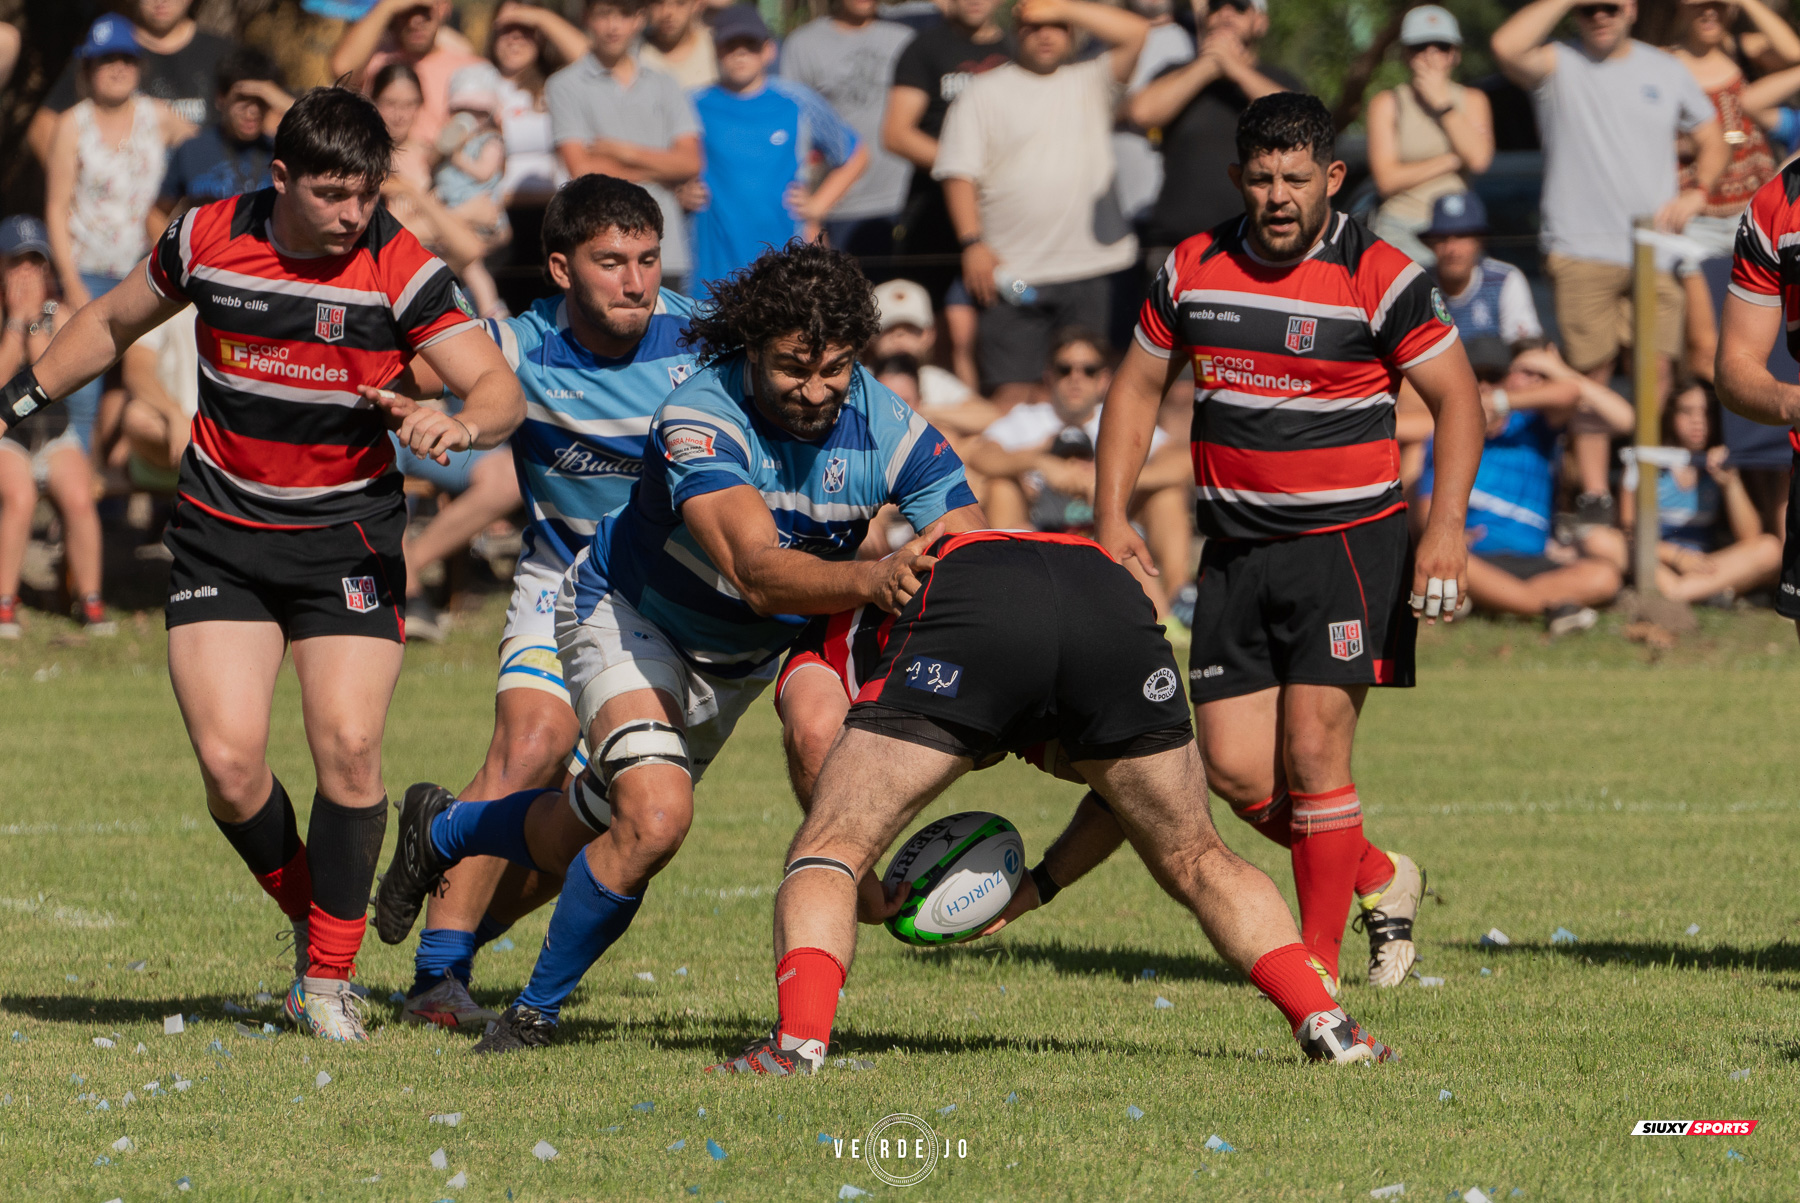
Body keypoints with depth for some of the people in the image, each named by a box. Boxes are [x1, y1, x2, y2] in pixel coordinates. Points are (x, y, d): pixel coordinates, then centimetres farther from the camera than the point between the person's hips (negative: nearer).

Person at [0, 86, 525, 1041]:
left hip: (346, 538, -1)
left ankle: (330, 971, 3)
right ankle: (309, 913, 16)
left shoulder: (400, 270, -12)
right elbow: (113, 323, 14)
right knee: (228, 762, -11)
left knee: (347, 749, -13)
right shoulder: (207, 239, -5)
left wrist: (456, 424, -37)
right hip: (221, 535, 1)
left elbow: (501, 390, -16)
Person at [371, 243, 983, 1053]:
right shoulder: (702, 418, -37)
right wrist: (869, 579, -67)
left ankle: (443, 831, 51)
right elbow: (756, 573, -49)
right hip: (630, 615, -5)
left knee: (585, 834, 17)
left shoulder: (889, 430, -23)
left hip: (747, 656, 5)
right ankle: (535, 1012, -3)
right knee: (653, 819, -27)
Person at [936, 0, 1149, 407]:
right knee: (1013, 390, -8)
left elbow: (1136, 33, -1)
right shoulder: (984, 93, 7)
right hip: (1013, 274, -2)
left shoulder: (1090, 84, 13)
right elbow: (959, 174, 1)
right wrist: (972, 243, -11)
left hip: (1086, 268, 2)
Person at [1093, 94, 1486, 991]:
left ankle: (1319, 959, -2)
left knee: (1312, 751, -13)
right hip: (1234, 549, 5)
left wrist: (1446, 527, -17)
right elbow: (1137, 388, 15)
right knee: (1235, 771, 0)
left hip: (1346, 540, -5)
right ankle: (1378, 879, 24)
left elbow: (1456, 398, -5)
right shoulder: (1192, 271, 5)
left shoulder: (1379, 278, -9)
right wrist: (1111, 515, 6)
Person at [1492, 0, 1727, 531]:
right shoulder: (1558, 65, 2)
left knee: (1658, 369, -5)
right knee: (1591, 372, -4)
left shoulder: (1667, 72, 15)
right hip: (1582, 250, -3)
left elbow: (1712, 141, 23)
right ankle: (1594, 496, 1)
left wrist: (1695, 192, 3)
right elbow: (1507, 47, -20)